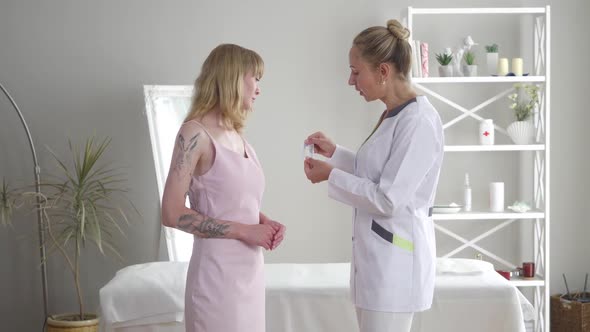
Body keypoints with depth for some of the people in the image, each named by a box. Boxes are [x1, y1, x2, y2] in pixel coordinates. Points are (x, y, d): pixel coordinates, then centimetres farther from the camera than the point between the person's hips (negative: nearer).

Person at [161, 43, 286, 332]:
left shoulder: (236, 136, 10)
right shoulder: (195, 133, -12)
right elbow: (172, 214, -17)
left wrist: (265, 222, 3)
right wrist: (244, 230, -17)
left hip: (250, 270, 8)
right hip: (217, 272, -7)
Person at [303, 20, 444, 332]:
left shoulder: (419, 121, -19)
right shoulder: (393, 115, 11)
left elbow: (388, 200, -20)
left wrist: (331, 176, -11)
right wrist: (335, 152, 14)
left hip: (395, 259, -10)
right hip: (378, 255, 10)